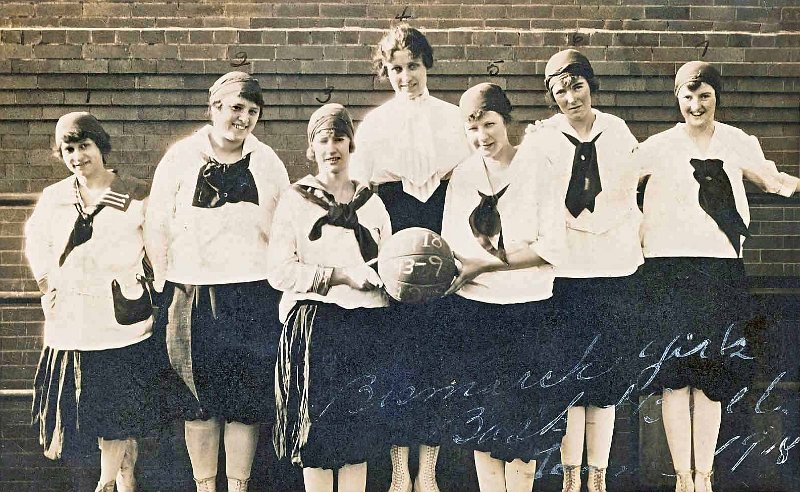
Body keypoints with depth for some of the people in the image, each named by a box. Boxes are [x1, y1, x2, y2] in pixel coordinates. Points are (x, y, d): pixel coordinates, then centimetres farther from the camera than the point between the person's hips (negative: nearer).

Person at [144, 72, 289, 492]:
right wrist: (165, 285, -2)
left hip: (254, 295, 1)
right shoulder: (180, 158, 3)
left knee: (248, 398, 3)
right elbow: (156, 226, 3)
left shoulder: (267, 162, 9)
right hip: (193, 295, -1)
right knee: (198, 399, 4)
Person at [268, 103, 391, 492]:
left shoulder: (371, 201, 15)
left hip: (366, 325, 3)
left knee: (359, 433, 5)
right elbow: (280, 271, -6)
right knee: (317, 428, -2)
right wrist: (343, 275, -14)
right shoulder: (295, 200, 4)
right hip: (313, 325, -3)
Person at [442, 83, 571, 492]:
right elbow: (449, 243, 10)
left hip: (525, 312, -3)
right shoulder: (462, 175, 8)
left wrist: (483, 264, -15)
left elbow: (551, 248, -12)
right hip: (471, 311, 4)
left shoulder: (539, 170, -5)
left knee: (521, 427, 4)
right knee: (481, 420, 10)